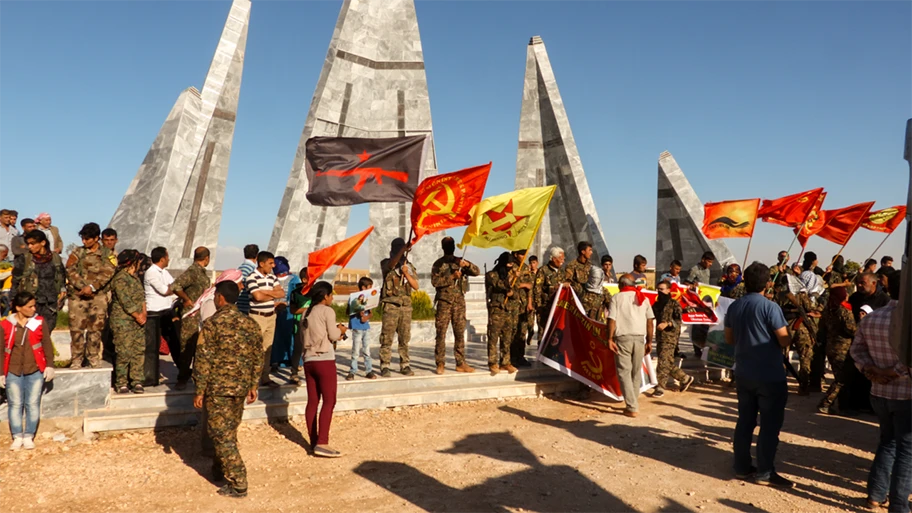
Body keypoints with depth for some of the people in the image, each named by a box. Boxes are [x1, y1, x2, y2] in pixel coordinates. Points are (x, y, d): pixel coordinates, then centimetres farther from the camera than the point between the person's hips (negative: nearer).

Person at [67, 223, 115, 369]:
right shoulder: (77, 253, 8)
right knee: (77, 328, -2)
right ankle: (77, 359, 7)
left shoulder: (107, 254, 6)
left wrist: (92, 286, -17)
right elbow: (70, 271, -2)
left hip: (98, 296, 0)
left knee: (96, 327, 4)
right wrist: (82, 287, -14)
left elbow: (108, 273, -6)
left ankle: (94, 357, 17)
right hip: (78, 295, 0)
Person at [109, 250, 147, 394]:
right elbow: (126, 302, -18)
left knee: (138, 352, 7)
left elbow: (142, 296, 14)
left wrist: (143, 313, 0)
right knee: (124, 353, -4)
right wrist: (138, 316, -10)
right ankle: (121, 383, 6)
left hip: (138, 322, 8)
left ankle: (136, 381, 13)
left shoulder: (135, 277, 14)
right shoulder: (120, 279, -14)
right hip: (123, 322, -8)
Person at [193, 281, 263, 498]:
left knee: (222, 435, 1)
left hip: (218, 388, -6)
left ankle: (238, 484, -1)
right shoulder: (251, 324, 4)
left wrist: (199, 391, -7)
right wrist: (253, 386, 16)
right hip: (241, 387, 6)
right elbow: (258, 358, 8)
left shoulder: (213, 323, -13)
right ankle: (220, 470, 38)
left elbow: (204, 360, -13)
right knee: (229, 432, 21)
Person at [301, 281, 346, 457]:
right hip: (324, 360, -7)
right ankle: (322, 443, -12)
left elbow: (314, 335, 15)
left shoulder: (307, 313, 15)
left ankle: (313, 442, 14)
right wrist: (341, 330, 12)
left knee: (312, 401, 10)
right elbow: (333, 335, -8)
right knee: (329, 401, -6)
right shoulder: (327, 311, -6)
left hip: (308, 360, 7)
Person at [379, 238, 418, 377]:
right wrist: (403, 250, -35)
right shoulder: (386, 263, 3)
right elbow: (391, 264, -23)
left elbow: (416, 286, 7)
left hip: (406, 306, 4)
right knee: (387, 338, -4)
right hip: (390, 305, -4)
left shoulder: (409, 266, 14)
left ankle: (404, 366, 14)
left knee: (405, 338, 6)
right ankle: (384, 367, 0)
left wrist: (406, 273, -9)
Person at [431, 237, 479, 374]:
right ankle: (440, 364, -1)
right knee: (441, 333, -5)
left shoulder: (460, 262, 16)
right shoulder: (438, 264, 7)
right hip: (444, 301, -3)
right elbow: (434, 281, -7)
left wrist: (467, 264, -14)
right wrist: (451, 277, -17)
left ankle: (460, 363, 8)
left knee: (460, 333, 4)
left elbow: (477, 272, 5)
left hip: (459, 301, 3)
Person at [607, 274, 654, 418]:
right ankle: (633, 403, 22)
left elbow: (612, 320, -10)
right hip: (639, 339, 4)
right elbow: (649, 322, 7)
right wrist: (649, 341, 11)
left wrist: (610, 339, -8)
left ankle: (632, 408, -6)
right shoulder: (643, 298, 10)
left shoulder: (617, 297, -1)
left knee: (624, 372, -1)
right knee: (636, 373, 15)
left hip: (622, 338, -4)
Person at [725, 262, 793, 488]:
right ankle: (765, 472, 9)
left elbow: (729, 338, 12)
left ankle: (742, 467, 20)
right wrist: (788, 334, 5)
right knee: (770, 424, 4)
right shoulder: (770, 307, -15)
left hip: (743, 374, 6)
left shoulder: (734, 307, 4)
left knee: (745, 421, 13)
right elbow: (784, 341, -15)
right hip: (770, 376, -6)